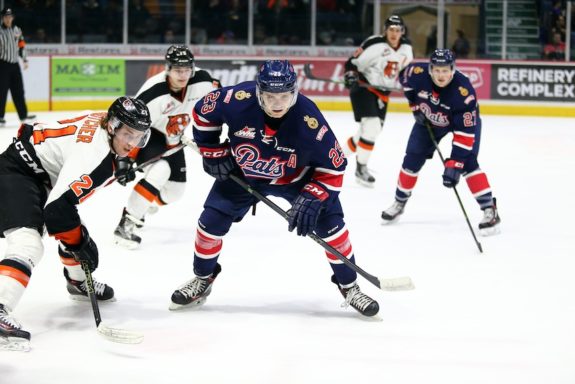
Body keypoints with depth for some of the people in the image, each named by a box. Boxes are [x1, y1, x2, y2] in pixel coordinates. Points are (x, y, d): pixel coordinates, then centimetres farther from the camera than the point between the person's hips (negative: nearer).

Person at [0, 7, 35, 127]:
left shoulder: (17, 30, 11)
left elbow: (21, 45, 18)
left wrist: (25, 60, 13)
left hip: (14, 64, 6)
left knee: (18, 90, 11)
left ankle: (23, 115, 18)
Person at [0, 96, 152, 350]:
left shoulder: (105, 123, -1)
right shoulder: (94, 155, -30)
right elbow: (57, 207, -32)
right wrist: (80, 244, -19)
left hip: (43, 174, 11)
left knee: (76, 232, 25)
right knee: (29, 243, -29)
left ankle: (79, 282, 50)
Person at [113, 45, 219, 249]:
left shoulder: (201, 81, -21)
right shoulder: (153, 93, -35)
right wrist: (125, 159, -37)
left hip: (171, 140, 7)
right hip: (146, 136, -7)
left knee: (174, 190, 6)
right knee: (160, 171, -32)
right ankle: (126, 224, -29)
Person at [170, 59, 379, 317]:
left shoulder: (309, 119, -35)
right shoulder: (237, 100, -32)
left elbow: (334, 166, -22)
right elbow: (203, 112, -10)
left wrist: (312, 198, -31)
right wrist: (214, 153, -8)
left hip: (298, 177, -1)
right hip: (242, 173, 2)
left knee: (329, 224, -11)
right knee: (211, 222, -2)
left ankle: (349, 287, 7)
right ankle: (202, 279, 23)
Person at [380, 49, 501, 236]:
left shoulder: (464, 92, -40)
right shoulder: (418, 73, -30)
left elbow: (465, 133, -39)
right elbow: (405, 76, -2)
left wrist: (454, 165, -42)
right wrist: (415, 104, -6)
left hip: (464, 120, -4)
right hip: (429, 119, 4)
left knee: (467, 161, -22)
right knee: (412, 159, 5)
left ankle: (490, 210, -19)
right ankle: (399, 202, 27)